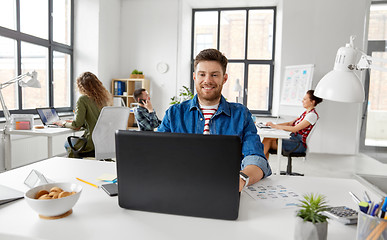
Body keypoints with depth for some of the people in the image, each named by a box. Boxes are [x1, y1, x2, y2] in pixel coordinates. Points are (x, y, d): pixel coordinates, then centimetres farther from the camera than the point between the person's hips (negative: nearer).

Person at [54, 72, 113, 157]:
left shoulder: (83, 99, -15)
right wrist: (74, 121, 22)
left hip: (93, 143, -7)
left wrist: (64, 123, 8)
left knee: (68, 144, 24)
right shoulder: (107, 97, 5)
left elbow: (77, 126, -12)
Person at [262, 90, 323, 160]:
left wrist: (276, 126, -19)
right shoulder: (306, 112, 16)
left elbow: (294, 129, -21)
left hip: (299, 144, -9)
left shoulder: (312, 115, -13)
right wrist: (273, 124, 0)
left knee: (268, 140, -20)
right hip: (293, 139, 9)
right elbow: (290, 123, 14)